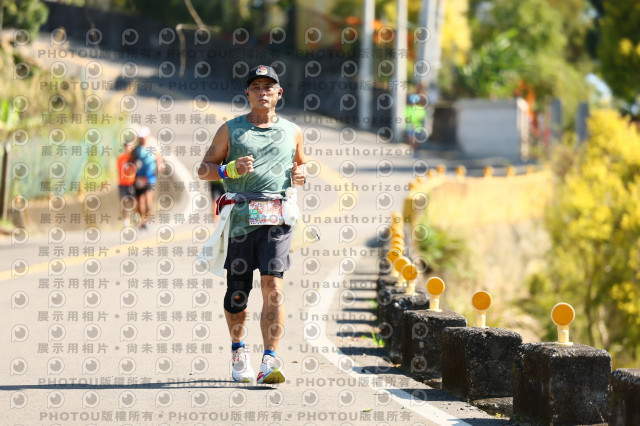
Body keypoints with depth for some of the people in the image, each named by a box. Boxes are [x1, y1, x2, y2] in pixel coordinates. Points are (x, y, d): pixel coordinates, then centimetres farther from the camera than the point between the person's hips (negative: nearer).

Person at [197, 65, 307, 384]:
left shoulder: (292, 132, 15)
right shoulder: (230, 130, 9)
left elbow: (300, 164, 30)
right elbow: (204, 169, 10)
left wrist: (301, 173, 6)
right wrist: (230, 169, -9)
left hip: (278, 218, 0)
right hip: (241, 216, 0)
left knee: (273, 286, -14)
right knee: (237, 291, 5)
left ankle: (269, 362, -19)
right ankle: (238, 350, 31)